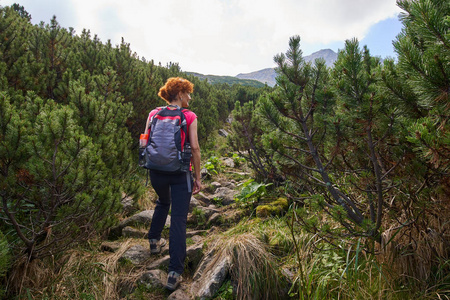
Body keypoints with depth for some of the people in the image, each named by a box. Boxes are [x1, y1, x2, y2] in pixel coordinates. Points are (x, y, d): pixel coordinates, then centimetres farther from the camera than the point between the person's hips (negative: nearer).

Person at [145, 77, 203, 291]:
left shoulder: (153, 114, 4)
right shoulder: (189, 116, -6)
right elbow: (195, 147, -10)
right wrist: (197, 177, -3)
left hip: (157, 170, 4)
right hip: (180, 173, -4)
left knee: (163, 202, 33)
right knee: (178, 219, 1)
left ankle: (154, 241, 45)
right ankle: (174, 272, 1)